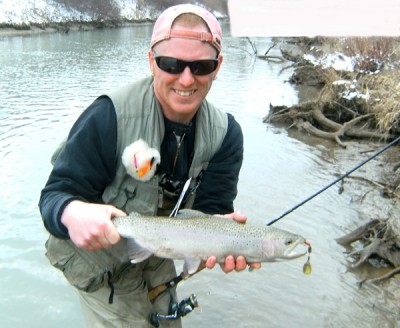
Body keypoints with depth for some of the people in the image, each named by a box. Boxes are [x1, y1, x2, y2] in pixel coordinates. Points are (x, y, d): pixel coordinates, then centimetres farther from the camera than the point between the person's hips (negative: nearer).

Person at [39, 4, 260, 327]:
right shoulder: (109, 115, -30)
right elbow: (56, 193, -26)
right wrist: (72, 213, -50)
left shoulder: (224, 133, -15)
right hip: (99, 258, -5)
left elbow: (210, 209, -16)